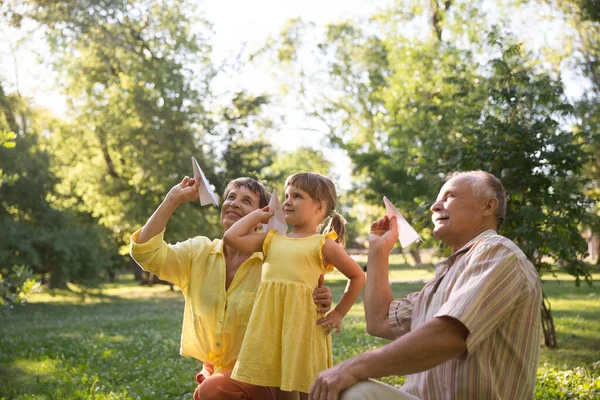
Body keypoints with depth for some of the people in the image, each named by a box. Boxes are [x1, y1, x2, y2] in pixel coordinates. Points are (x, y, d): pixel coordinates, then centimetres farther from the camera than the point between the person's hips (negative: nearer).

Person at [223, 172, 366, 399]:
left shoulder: (324, 244, 2)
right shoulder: (272, 239, 14)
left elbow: (358, 277, 7)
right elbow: (232, 237, 8)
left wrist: (338, 314, 4)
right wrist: (258, 215, 17)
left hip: (302, 325, -4)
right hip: (268, 325, 4)